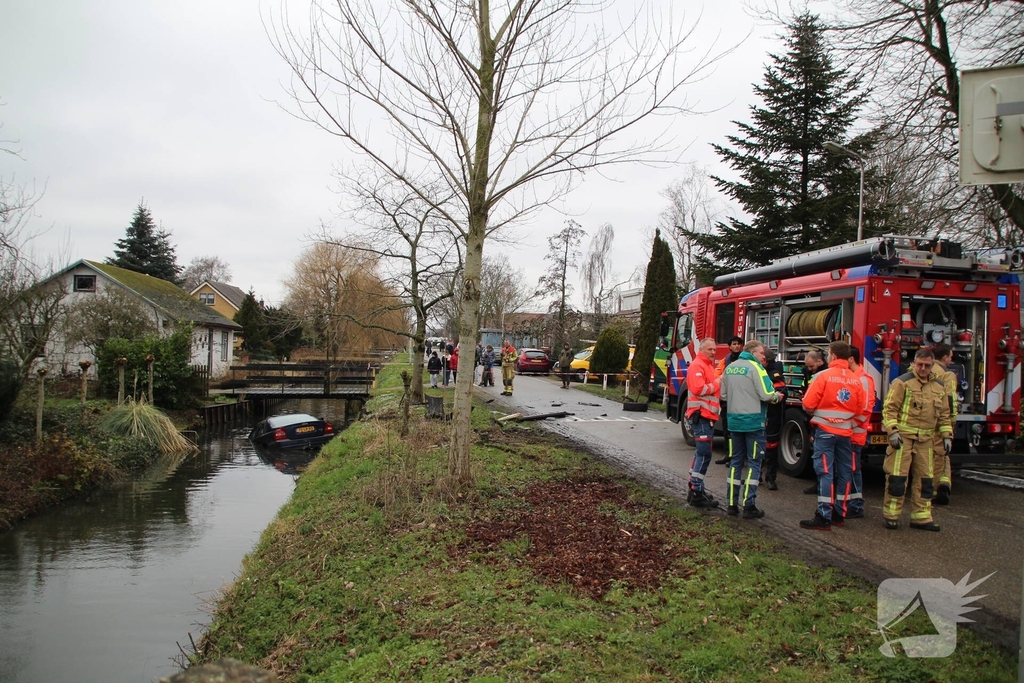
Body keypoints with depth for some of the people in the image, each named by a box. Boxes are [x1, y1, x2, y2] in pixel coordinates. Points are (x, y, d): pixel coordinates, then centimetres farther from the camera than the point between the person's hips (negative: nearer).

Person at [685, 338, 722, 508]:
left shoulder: (709, 366, 20)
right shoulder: (697, 365, -12)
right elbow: (699, 389, -23)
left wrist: (718, 383, 2)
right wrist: (717, 384, -11)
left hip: (708, 415, 11)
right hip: (700, 415, -11)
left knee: (701, 452, 16)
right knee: (704, 453, -11)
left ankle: (694, 488, 25)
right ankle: (696, 493, -8)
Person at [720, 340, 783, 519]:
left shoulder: (729, 368, 9)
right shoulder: (755, 368, -11)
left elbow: (723, 395, 12)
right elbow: (766, 395, -17)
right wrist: (778, 396, 2)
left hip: (734, 421, 6)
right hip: (753, 421, -6)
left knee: (736, 462, 13)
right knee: (754, 463, 1)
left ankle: (732, 504, 15)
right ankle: (749, 507, 0)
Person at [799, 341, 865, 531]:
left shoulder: (824, 376, -12)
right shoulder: (856, 381, 3)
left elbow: (808, 404, -11)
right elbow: (860, 411, 8)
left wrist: (816, 411, 9)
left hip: (825, 430, -5)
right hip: (846, 432, 5)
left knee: (825, 472, -5)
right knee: (844, 473, 11)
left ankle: (824, 517, -7)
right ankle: (839, 514, 20)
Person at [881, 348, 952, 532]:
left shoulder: (939, 387, 14)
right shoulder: (902, 382, -5)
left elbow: (944, 414, 20)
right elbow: (889, 408, -9)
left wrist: (947, 435, 13)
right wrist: (892, 431, -17)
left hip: (925, 440, 6)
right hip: (903, 437, -6)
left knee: (925, 479, 8)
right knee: (897, 477, -5)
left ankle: (921, 517, 16)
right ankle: (891, 515, 4)